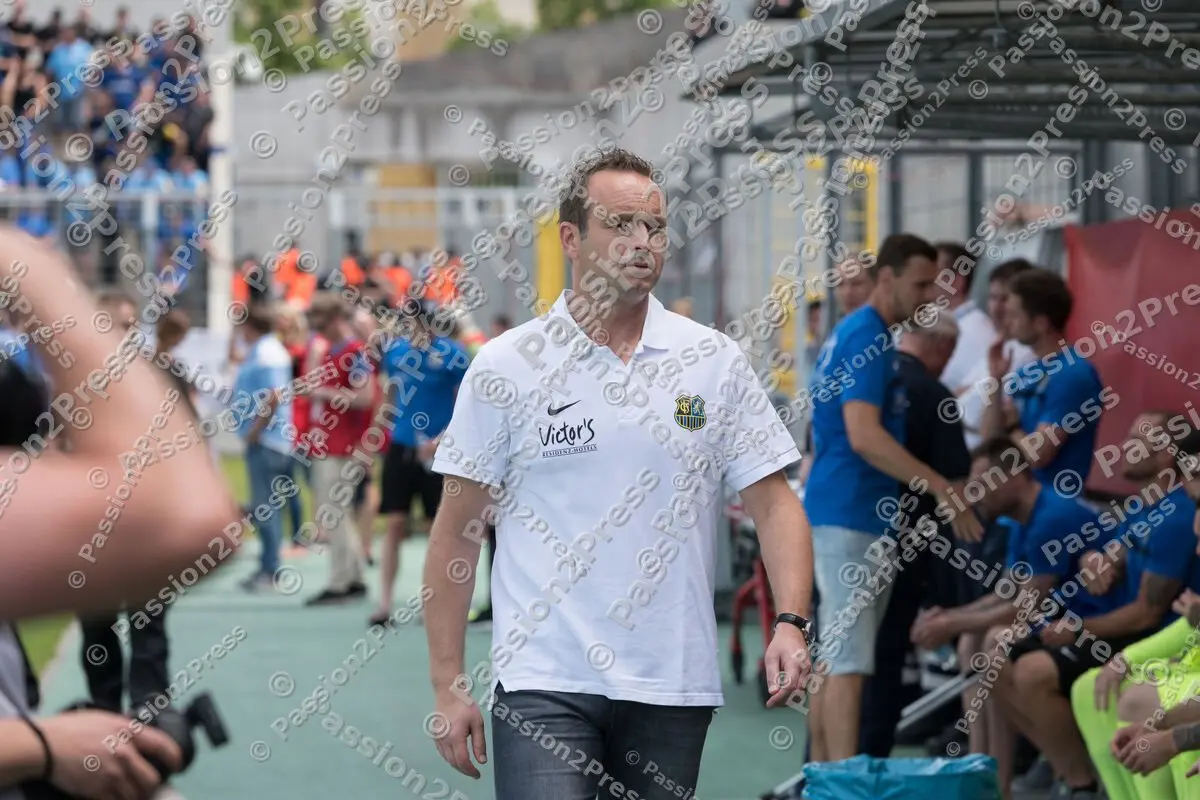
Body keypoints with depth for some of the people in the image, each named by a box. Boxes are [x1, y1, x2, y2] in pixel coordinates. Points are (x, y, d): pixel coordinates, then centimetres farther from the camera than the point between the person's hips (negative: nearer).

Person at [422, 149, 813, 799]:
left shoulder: (717, 361, 6)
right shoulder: (504, 367, 0)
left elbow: (773, 502, 6)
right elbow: (457, 532, 2)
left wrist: (791, 622, -10)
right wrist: (448, 684, -2)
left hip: (672, 688, 3)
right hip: (543, 682, -3)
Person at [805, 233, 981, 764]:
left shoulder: (854, 334, 18)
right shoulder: (867, 339, -14)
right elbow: (865, 437, -24)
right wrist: (942, 489, -24)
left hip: (843, 514, 10)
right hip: (852, 516, -10)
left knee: (833, 659, 10)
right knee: (849, 664, -14)